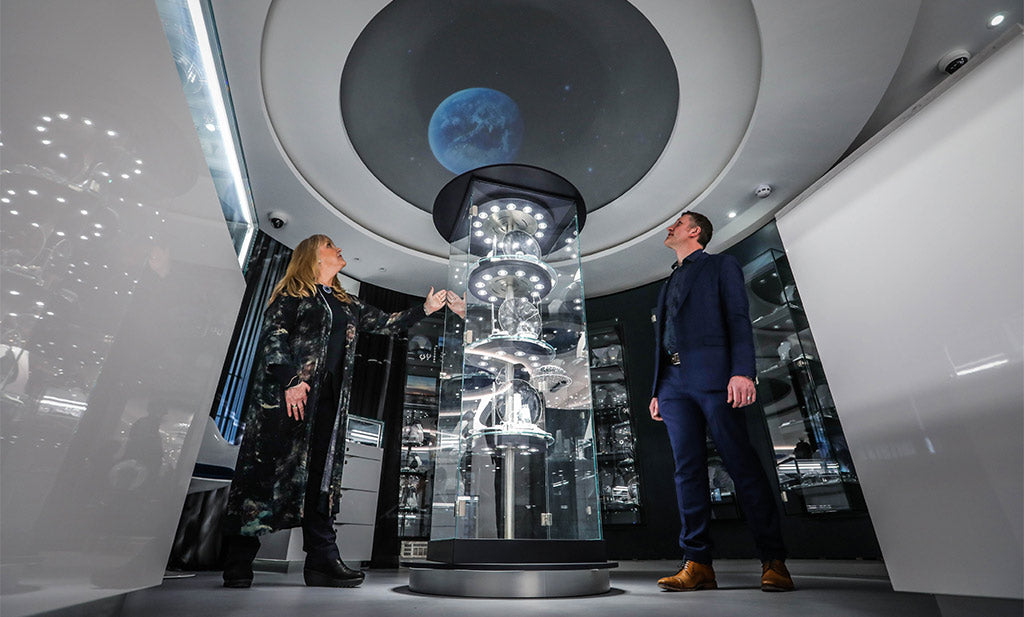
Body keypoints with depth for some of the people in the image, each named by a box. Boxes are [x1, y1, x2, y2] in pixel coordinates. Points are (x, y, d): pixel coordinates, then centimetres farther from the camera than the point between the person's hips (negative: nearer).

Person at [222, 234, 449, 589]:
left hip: (328, 397, 6)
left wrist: (425, 310, 19)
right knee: (267, 466, -4)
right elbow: (273, 333, -6)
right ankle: (238, 562, 7)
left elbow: (386, 324, 25)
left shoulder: (347, 305, 24)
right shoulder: (293, 292, 5)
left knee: (322, 472, 2)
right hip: (285, 392, -5)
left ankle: (322, 559, 5)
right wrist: (290, 379, -18)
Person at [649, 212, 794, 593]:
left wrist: (742, 371, -17)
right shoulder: (669, 283, 29)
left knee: (742, 464, -5)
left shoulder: (721, 265, 12)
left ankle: (774, 562, 6)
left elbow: (738, 318, -2)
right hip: (673, 383, 6)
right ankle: (698, 564, 4)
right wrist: (656, 390, 15)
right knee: (688, 469, 1)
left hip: (712, 376, -5)